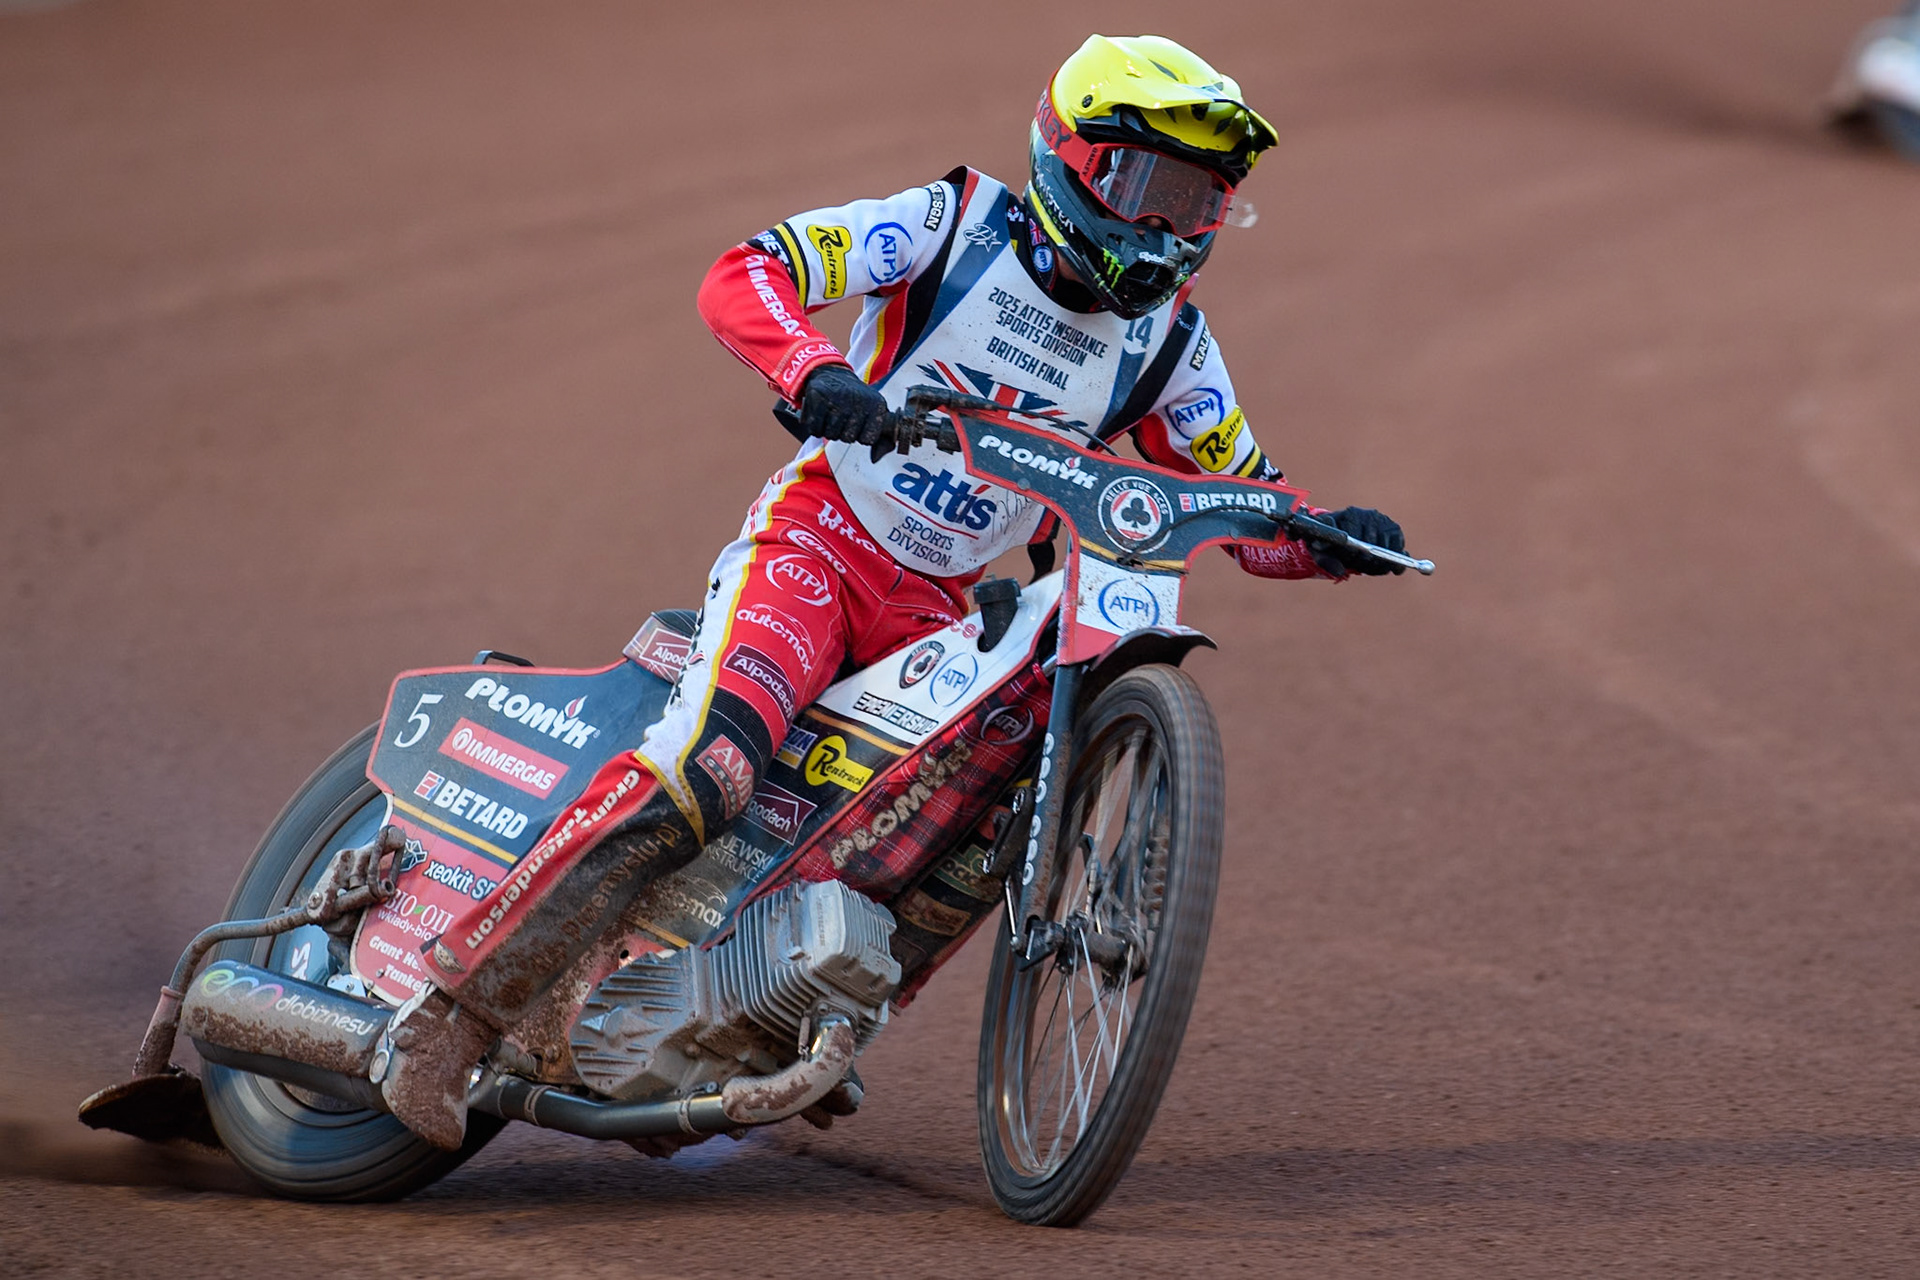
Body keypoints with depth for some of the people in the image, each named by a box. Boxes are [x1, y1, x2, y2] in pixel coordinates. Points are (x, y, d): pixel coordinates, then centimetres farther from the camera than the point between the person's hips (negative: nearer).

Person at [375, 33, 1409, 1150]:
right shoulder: (956, 225, -7)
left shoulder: (1168, 338, 6)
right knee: (709, 767, -29)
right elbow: (743, 277, -15)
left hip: (941, 608, 6)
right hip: (816, 541, -6)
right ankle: (456, 1008, -29)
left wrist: (1324, 540, -10)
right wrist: (816, 372, -35)